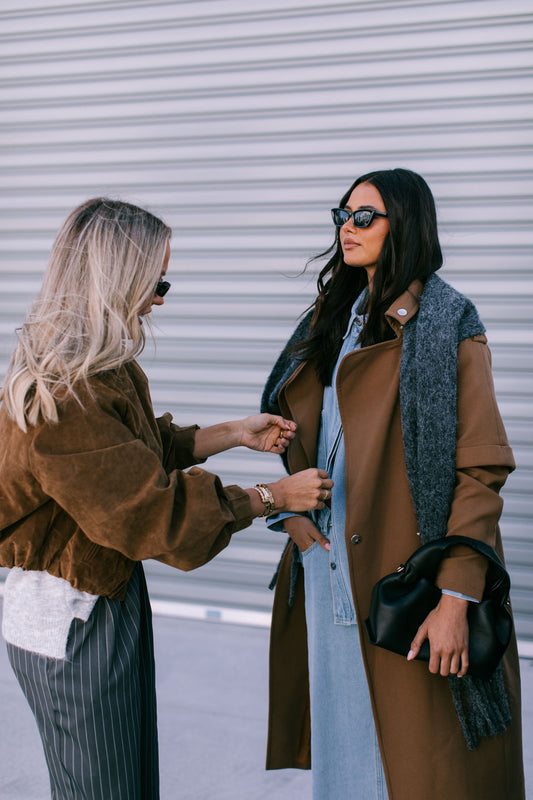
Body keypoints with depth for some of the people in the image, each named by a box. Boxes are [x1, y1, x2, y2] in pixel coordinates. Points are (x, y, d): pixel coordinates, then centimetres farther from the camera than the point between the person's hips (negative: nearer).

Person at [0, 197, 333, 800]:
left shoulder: (99, 370, 4)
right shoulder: (63, 398, -29)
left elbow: (144, 450, 17)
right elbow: (158, 511, -25)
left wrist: (237, 433, 11)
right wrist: (275, 496, -15)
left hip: (109, 595, 10)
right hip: (73, 619, -10)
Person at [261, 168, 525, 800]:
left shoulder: (447, 326, -10)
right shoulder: (334, 315, 12)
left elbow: (480, 470, -15)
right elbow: (295, 423, 19)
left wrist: (455, 598, -21)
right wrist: (293, 506, 1)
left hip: (403, 575, -6)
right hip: (326, 567, 7)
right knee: (342, 741, 17)